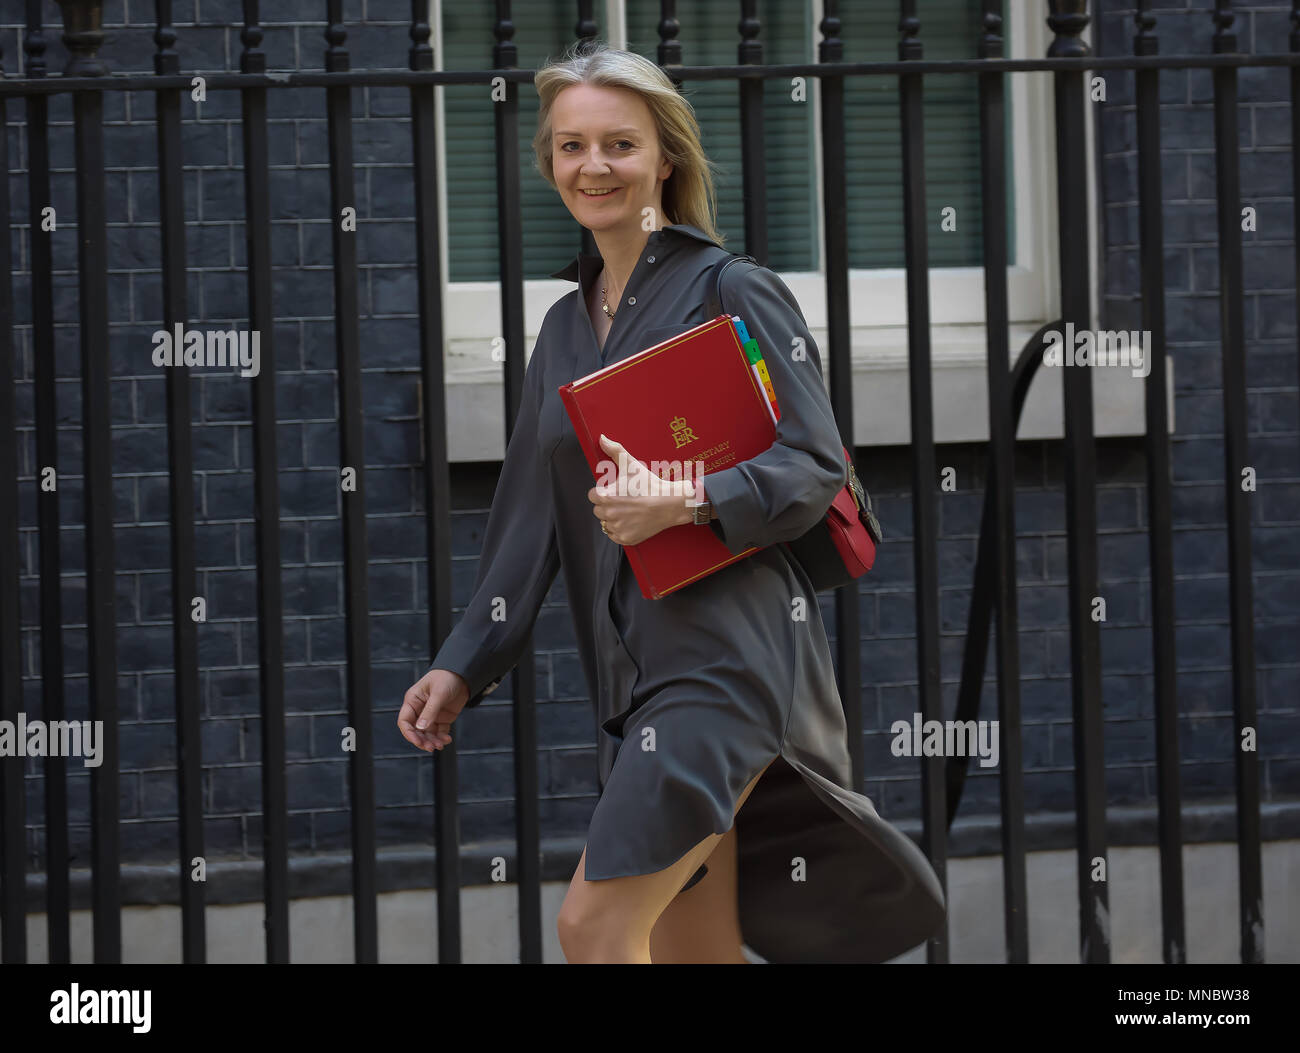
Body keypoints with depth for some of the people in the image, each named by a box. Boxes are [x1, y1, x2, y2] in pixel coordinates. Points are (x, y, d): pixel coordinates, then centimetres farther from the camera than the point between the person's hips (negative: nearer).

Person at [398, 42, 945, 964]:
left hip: (727, 652, -8)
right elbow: (530, 518, 20)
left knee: (596, 924, -16)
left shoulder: (731, 292, -3)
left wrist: (688, 503, -25)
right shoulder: (567, 326, 18)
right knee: (692, 950, 7)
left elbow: (816, 465, -10)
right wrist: (462, 666, 14)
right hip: (632, 672, 8)